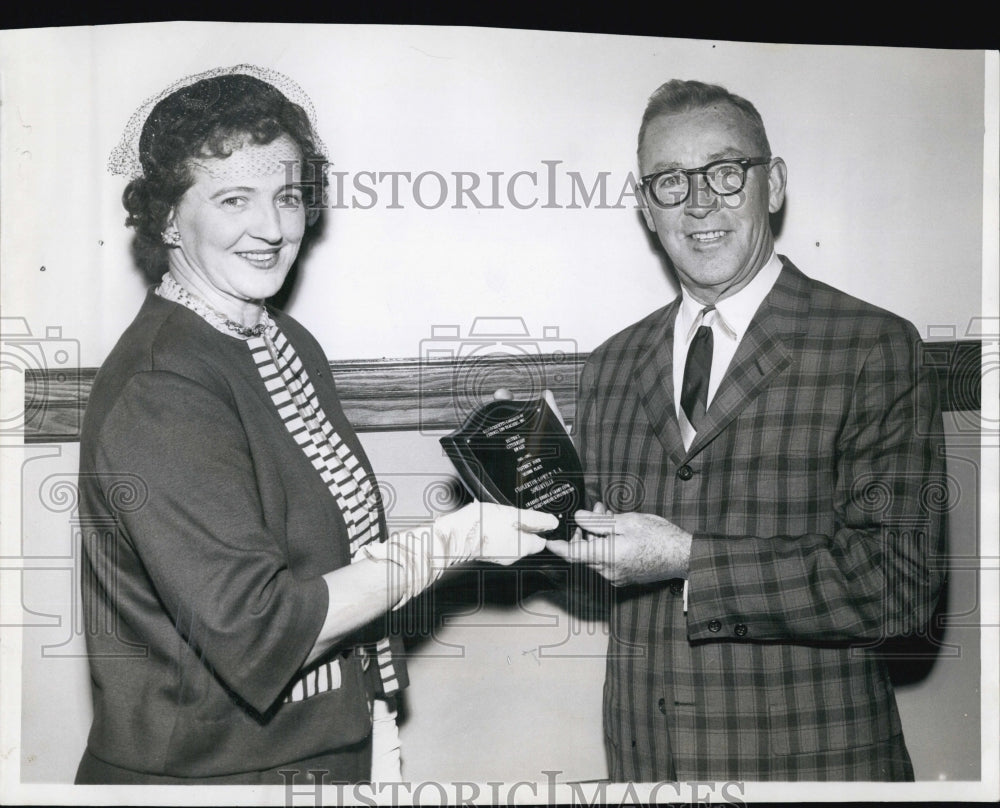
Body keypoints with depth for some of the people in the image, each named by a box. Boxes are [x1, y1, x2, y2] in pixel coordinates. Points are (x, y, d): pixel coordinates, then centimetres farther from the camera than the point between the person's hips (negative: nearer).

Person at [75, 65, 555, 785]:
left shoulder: (290, 343, 3)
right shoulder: (157, 394, -22)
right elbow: (250, 627, -26)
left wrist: (378, 722, 5)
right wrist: (445, 544, -21)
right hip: (200, 771, -7)